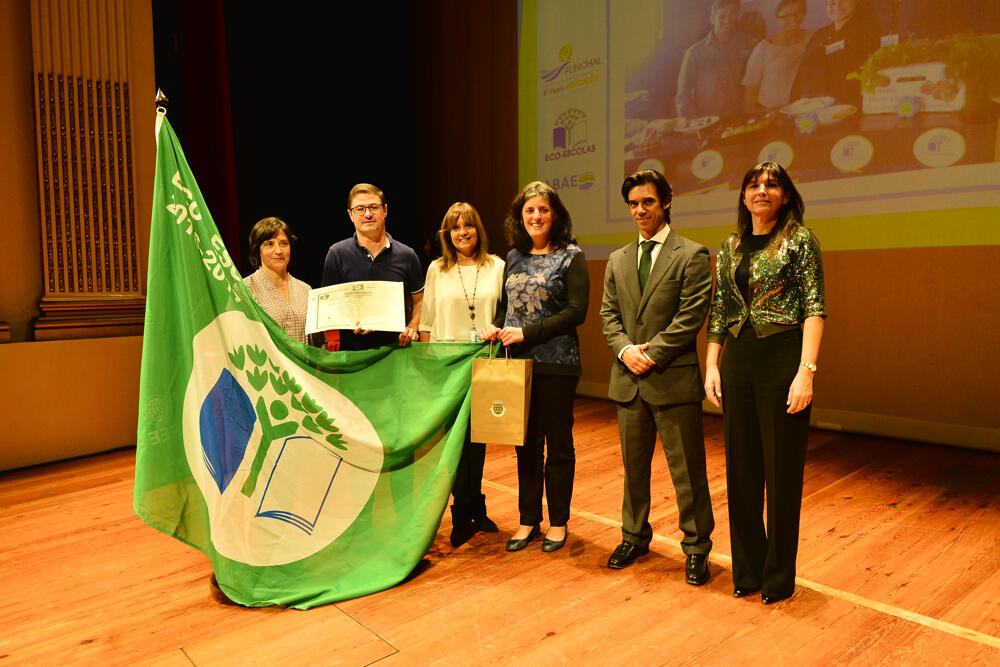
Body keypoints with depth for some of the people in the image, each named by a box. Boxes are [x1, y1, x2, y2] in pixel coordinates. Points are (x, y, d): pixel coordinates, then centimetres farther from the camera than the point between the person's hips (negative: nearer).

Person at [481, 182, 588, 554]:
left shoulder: (571, 256, -3)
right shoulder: (514, 257, 12)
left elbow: (576, 311, -11)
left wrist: (528, 332, -16)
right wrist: (496, 326, -3)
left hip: (556, 363, -4)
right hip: (518, 363, 5)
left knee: (558, 444, 6)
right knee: (526, 444, 11)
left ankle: (558, 523, 21)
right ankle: (528, 520, 25)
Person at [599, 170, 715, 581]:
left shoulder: (691, 255, -3)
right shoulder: (618, 260, 14)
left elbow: (691, 317, -10)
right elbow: (609, 314, 11)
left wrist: (652, 354, -13)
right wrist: (625, 349, -7)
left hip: (674, 378, -5)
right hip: (629, 379, 5)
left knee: (687, 470, 3)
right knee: (633, 467, 16)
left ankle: (696, 549, 21)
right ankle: (635, 537, 33)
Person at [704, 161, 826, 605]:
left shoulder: (799, 240, -3)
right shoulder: (730, 247, 12)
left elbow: (814, 310, -9)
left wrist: (806, 371, -18)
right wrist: (712, 366, 5)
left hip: (783, 358, -5)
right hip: (738, 362, 5)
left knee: (782, 470, 4)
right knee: (741, 468, 11)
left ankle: (779, 576, 23)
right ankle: (747, 570, 27)